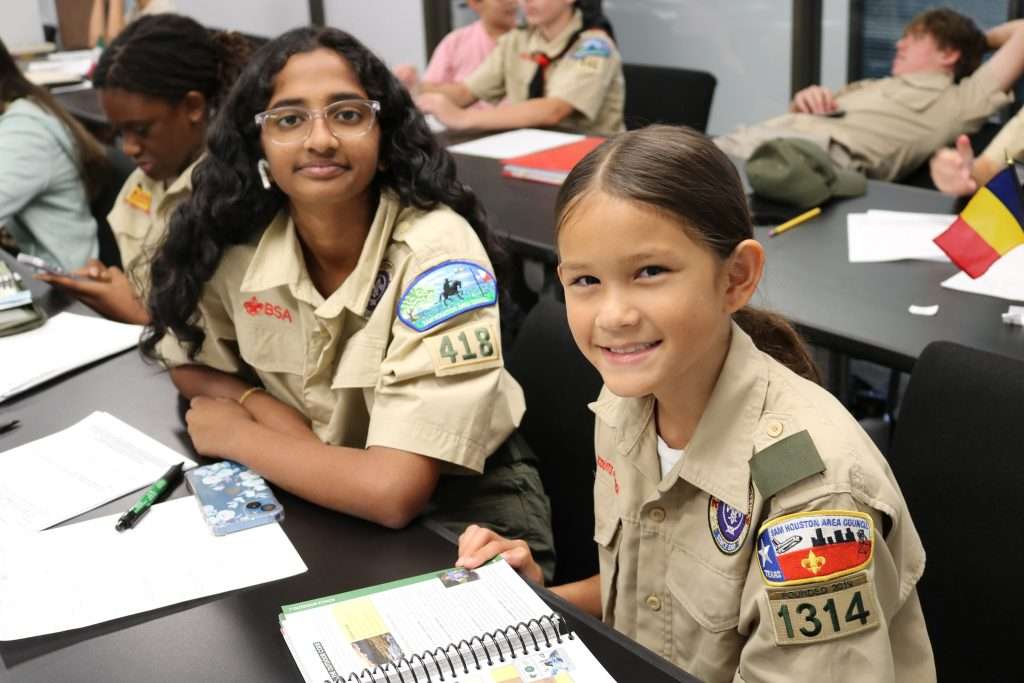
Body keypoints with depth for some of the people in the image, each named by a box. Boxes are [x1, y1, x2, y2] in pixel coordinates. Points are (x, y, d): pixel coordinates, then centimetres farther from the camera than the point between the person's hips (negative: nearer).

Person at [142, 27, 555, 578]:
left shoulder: (438, 253, -26)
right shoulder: (234, 239, -11)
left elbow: (395, 491, -31)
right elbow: (190, 365, 8)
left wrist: (237, 436, -17)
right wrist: (265, 407, -13)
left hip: (458, 511, -4)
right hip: (318, 494, 4)